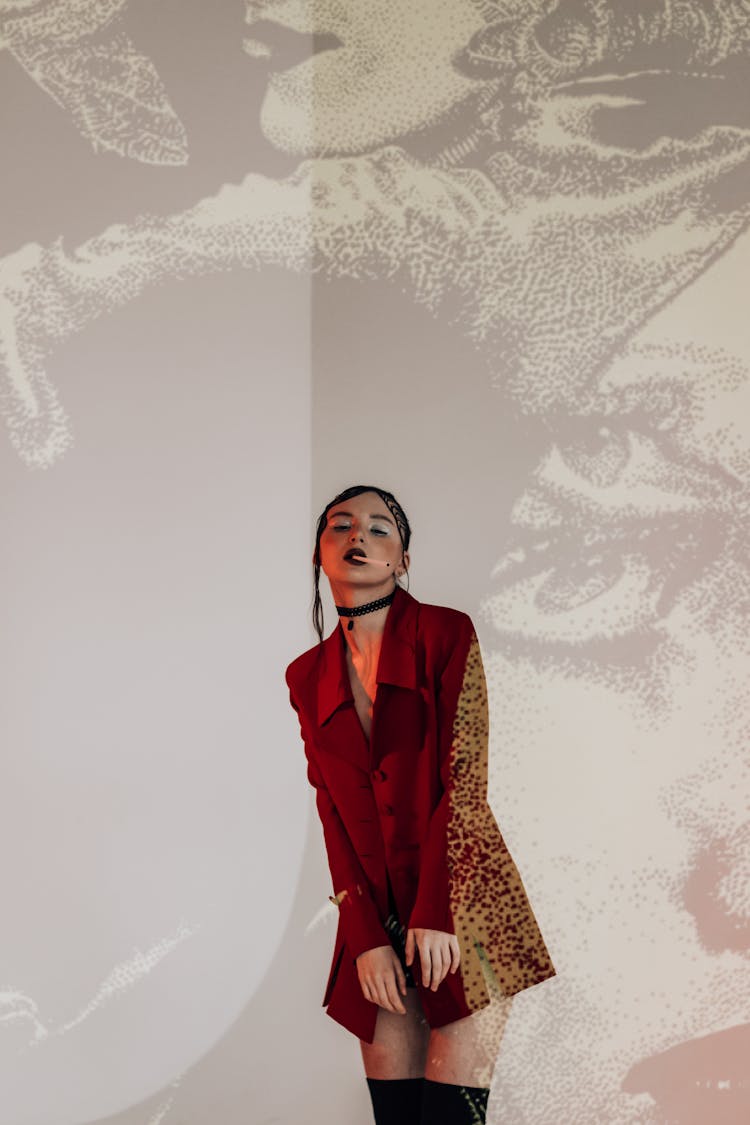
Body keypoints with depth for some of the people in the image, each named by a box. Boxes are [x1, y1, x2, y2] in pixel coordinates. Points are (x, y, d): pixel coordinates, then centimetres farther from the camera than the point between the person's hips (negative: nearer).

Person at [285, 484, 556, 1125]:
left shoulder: (444, 633, -2)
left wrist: (436, 915, -14)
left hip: (458, 904, -3)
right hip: (374, 916, 4)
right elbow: (333, 813, 7)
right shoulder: (308, 676, 10)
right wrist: (366, 937, -3)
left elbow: (465, 782, -8)